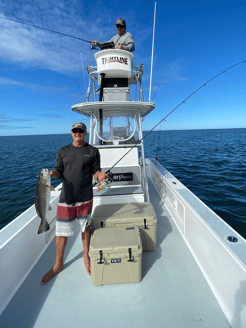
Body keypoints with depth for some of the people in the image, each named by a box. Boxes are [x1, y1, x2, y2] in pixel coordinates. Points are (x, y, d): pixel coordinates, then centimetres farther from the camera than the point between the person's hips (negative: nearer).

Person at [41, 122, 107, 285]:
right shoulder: (63, 151, 8)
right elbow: (59, 172, 6)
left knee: (85, 227, 13)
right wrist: (53, 173, -16)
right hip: (66, 197, 1)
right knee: (61, 232, 8)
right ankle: (58, 265, 32)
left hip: (85, 197, -1)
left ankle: (86, 257, 37)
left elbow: (95, 171, 2)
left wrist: (100, 175, -20)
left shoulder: (93, 151, 4)